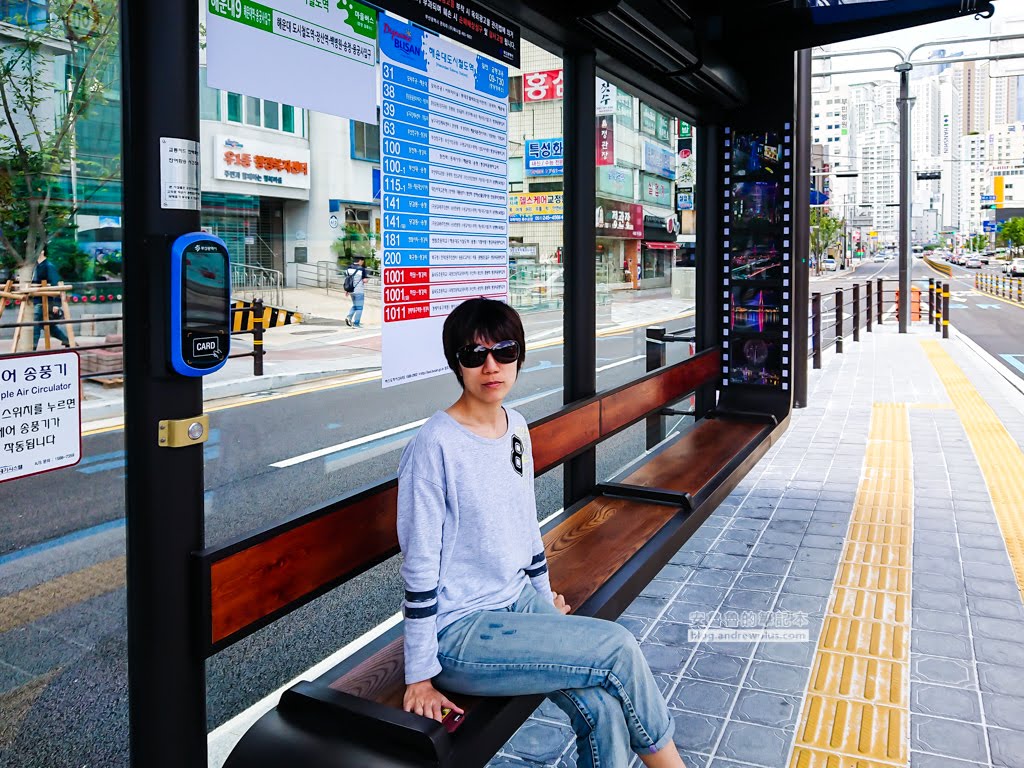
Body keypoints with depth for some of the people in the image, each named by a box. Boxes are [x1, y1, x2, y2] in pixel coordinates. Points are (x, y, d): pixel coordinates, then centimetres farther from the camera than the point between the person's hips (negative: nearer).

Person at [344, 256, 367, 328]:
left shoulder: (348, 268, 5)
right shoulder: (362, 269, -13)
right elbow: (364, 281, -15)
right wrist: (365, 279, 9)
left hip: (351, 291, 6)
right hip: (359, 291, -6)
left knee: (355, 306, 23)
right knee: (359, 307, 3)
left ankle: (349, 317, 3)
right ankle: (356, 324, 1)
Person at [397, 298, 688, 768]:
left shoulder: (516, 428, 5)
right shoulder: (435, 446, -19)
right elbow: (420, 566, -16)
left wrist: (544, 597, 21)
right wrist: (421, 676, -13)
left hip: (518, 599, 7)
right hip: (458, 630, -6)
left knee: (603, 708, -16)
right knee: (616, 648, -15)